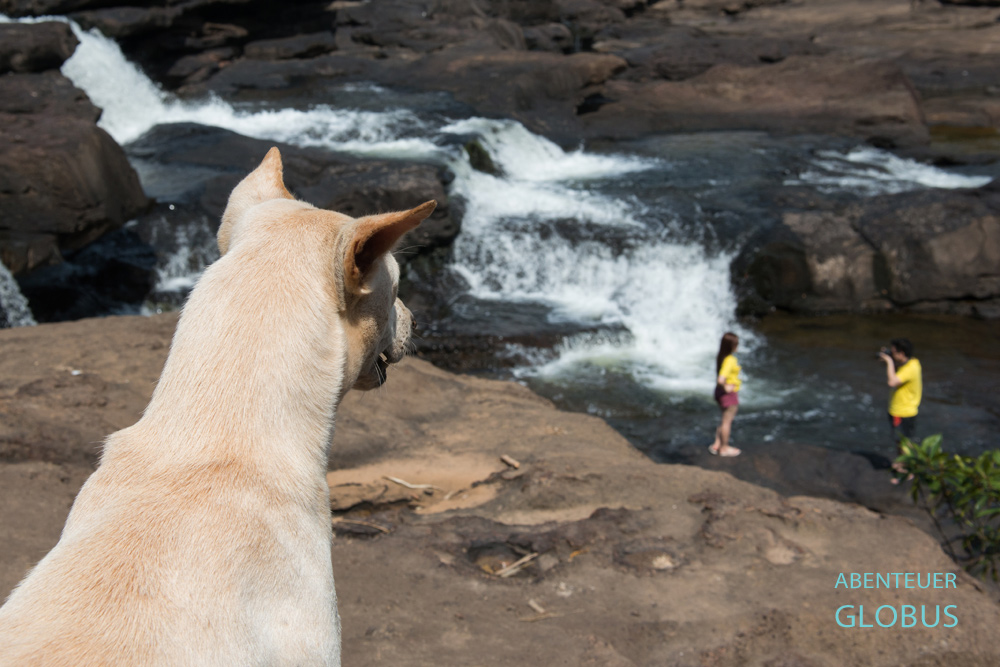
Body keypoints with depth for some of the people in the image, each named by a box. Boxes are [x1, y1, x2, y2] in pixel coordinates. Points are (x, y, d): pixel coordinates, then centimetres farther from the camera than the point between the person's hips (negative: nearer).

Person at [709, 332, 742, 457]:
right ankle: (724, 448, 20)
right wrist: (726, 388, -20)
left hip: (720, 391, 9)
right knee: (727, 421, 7)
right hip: (730, 394, -9)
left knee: (725, 420, 23)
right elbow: (721, 379, -36)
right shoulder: (730, 361, -27)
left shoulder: (720, 357, 0)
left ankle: (717, 444, 29)